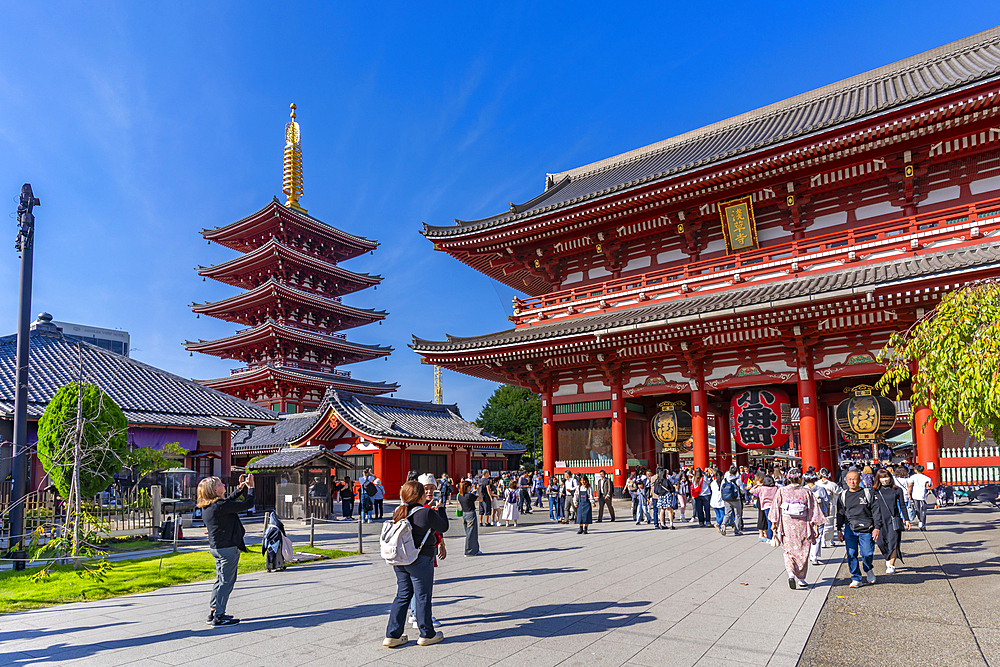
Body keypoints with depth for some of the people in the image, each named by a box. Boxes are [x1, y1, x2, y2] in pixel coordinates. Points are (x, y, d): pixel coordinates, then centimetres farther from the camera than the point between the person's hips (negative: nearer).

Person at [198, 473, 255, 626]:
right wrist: (250, 487, -5)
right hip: (228, 547, -10)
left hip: (216, 547, 10)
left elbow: (229, 501, 24)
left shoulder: (207, 506, 6)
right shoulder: (221, 505, -22)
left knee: (221, 580, 20)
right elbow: (247, 504, -18)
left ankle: (213, 612, 27)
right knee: (226, 581, -1)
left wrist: (240, 488, 17)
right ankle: (219, 617, 5)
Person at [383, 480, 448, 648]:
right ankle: (427, 635, 20)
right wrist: (440, 509, 11)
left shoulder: (398, 512, 2)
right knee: (423, 596, 7)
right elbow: (443, 527, -3)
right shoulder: (427, 513, -18)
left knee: (402, 595, 15)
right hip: (421, 560, -6)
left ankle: (392, 635, 16)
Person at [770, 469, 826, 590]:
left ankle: (791, 574, -13)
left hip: (787, 526, 0)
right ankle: (801, 579, 22)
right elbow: (814, 511, -3)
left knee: (789, 551, 10)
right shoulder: (807, 492, -4)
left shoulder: (781, 491, -3)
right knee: (802, 552, 15)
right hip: (802, 526, 0)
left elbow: (776, 507, -3)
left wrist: (774, 523, 4)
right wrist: (816, 527, 2)